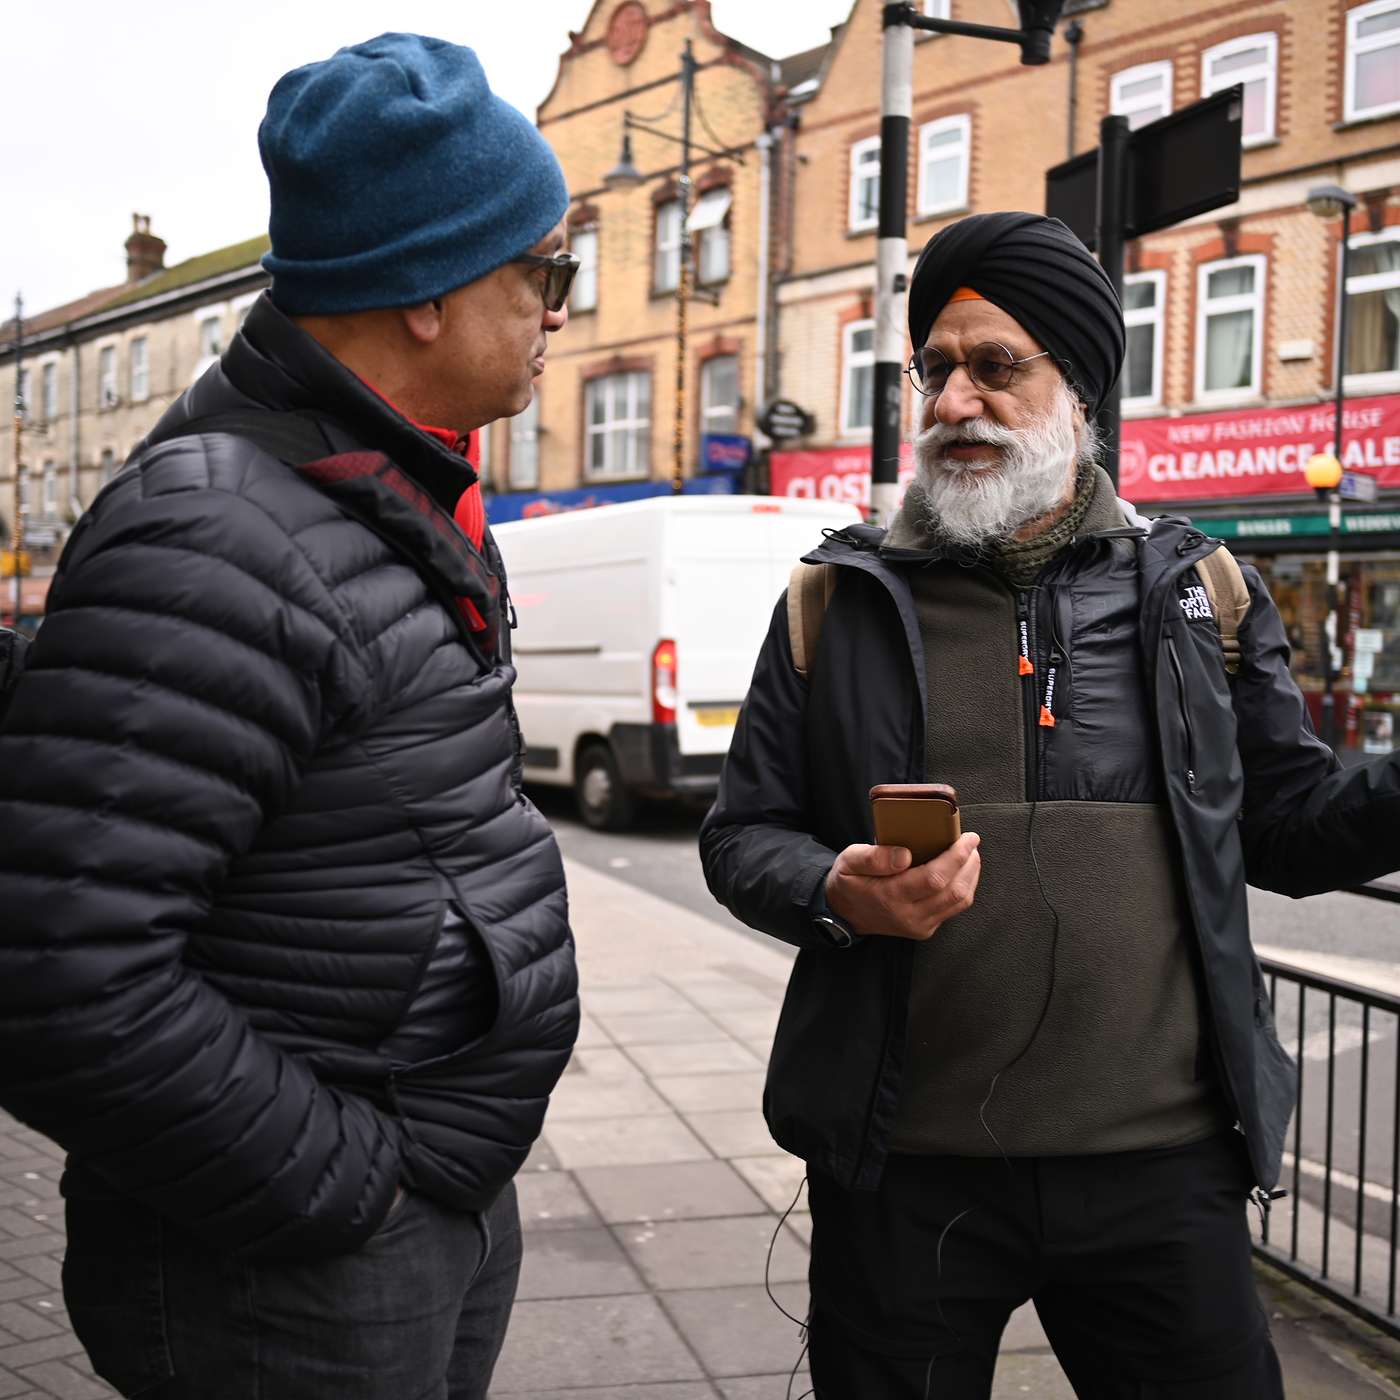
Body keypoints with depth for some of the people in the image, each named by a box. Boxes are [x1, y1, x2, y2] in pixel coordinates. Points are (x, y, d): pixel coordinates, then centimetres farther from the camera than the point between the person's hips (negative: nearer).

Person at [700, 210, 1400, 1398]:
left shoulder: (1198, 596, 6)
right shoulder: (840, 602, 3)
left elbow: (1291, 829, 10)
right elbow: (744, 834, 5)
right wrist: (834, 893, -15)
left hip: (1165, 1165, 1)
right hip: (904, 1170, 0)